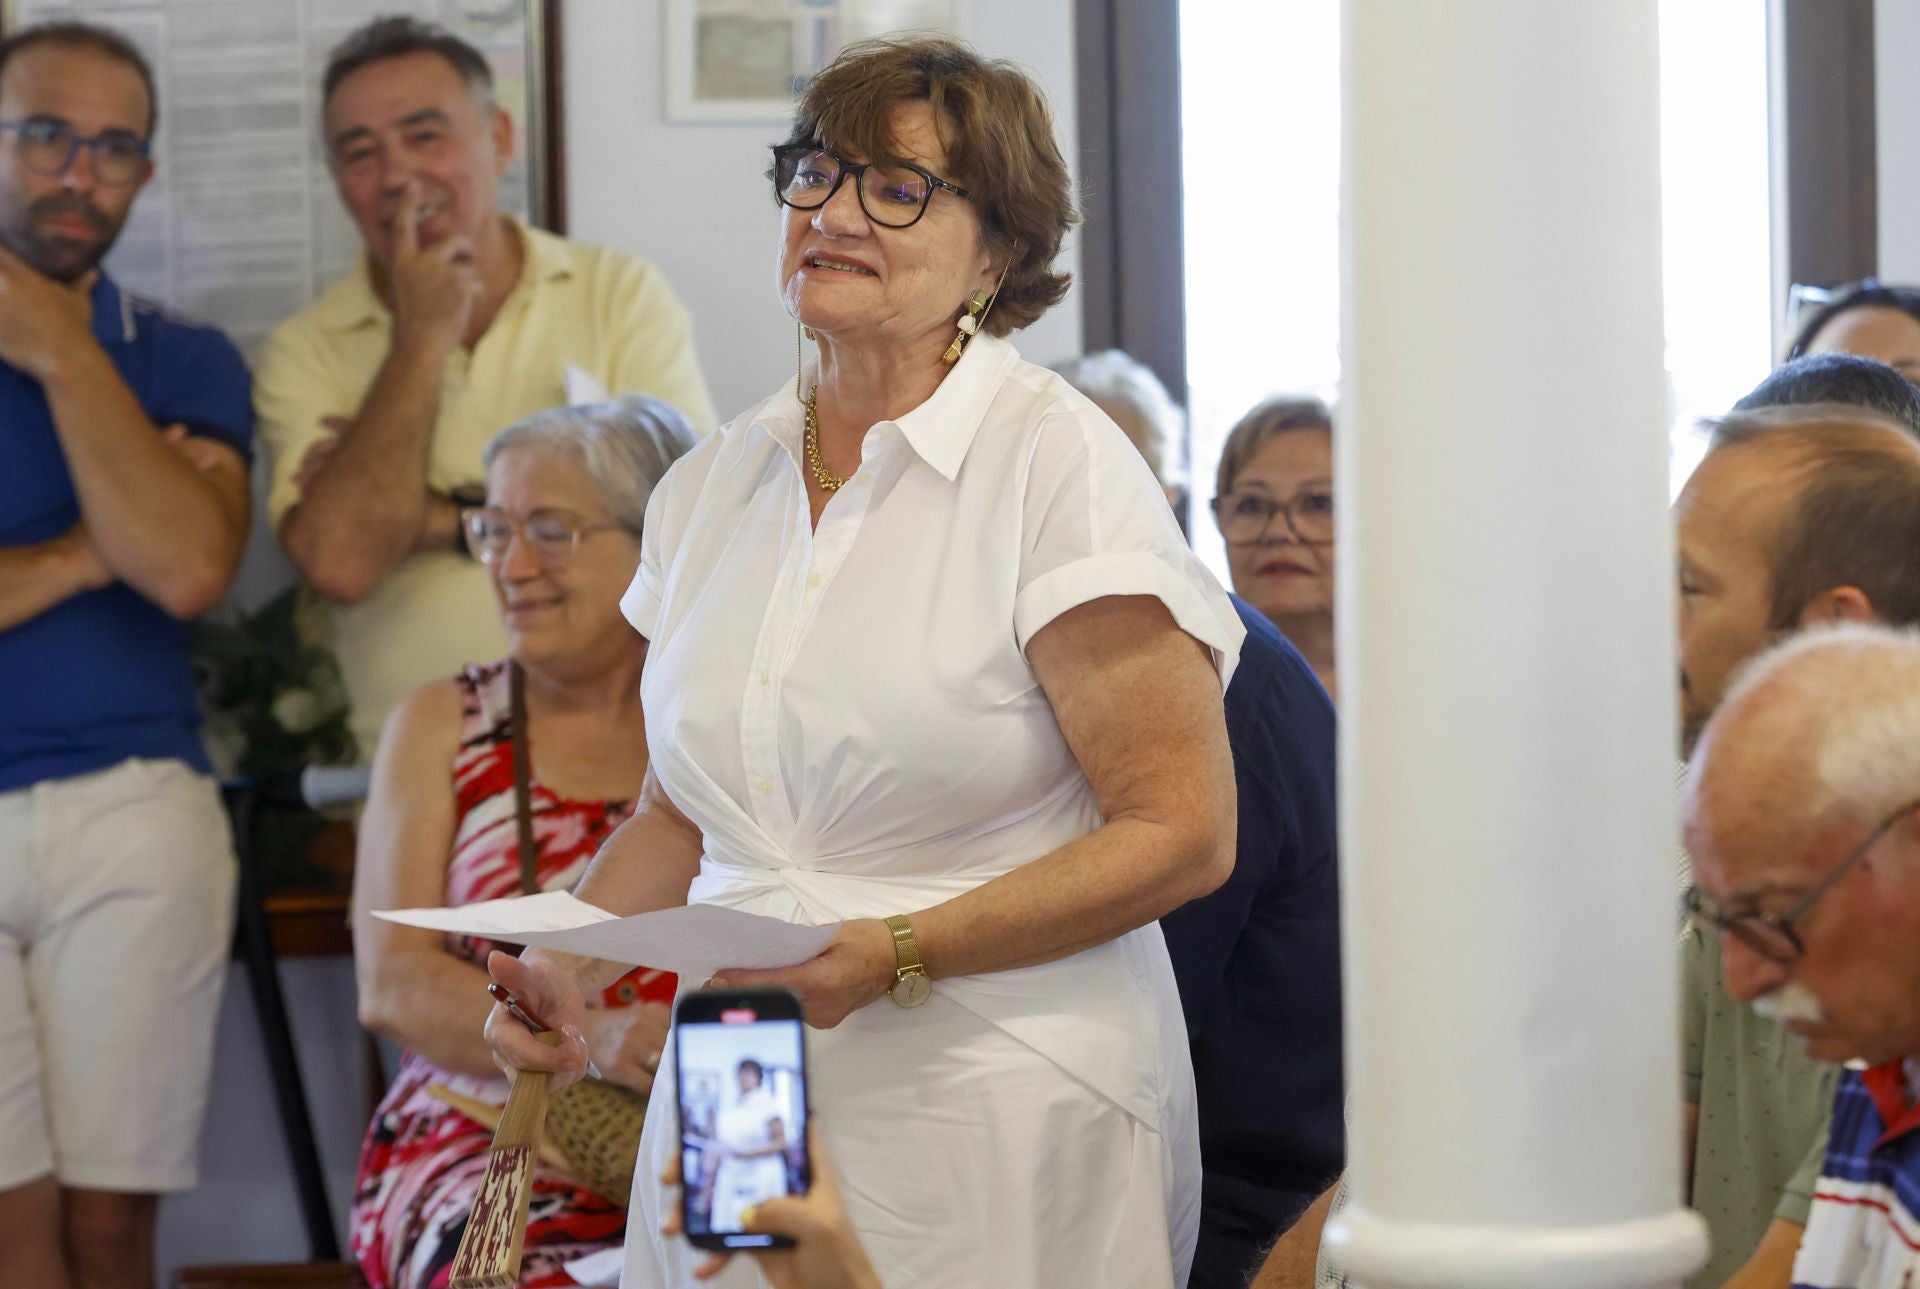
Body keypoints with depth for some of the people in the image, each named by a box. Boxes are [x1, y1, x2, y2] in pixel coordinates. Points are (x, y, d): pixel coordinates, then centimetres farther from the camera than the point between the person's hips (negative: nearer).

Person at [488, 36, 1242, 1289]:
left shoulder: (1057, 463, -9)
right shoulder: (713, 483, 10)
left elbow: (1181, 833, -12)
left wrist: (896, 954, -20)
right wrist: (565, 965, 2)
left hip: (991, 1136, -5)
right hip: (737, 1115, 5)